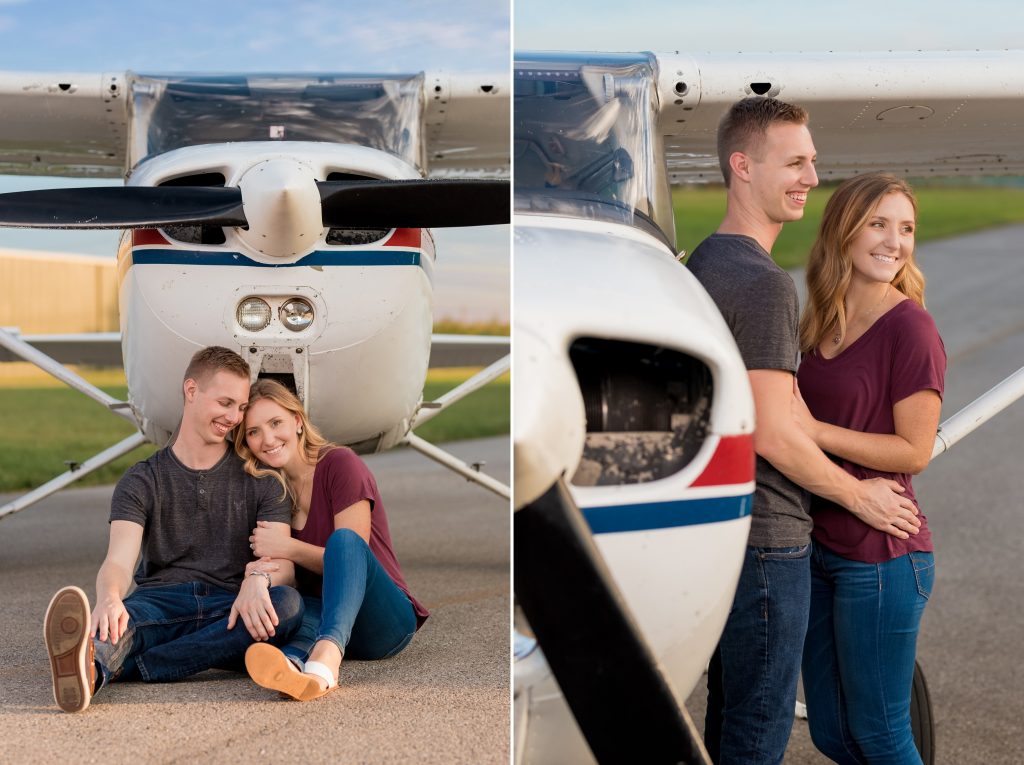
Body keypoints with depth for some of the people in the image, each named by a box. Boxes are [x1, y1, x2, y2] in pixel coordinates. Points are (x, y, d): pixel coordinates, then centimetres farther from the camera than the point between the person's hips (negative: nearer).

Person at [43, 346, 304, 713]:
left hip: (228, 609, 1)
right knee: (120, 615, -36)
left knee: (288, 604, -34)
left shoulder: (258, 481, 15)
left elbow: (282, 562, 1)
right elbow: (119, 560, -6)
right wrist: (109, 598, -33)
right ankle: (89, 666, -75)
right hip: (159, 599, -1)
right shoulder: (142, 482, 12)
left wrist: (257, 580, -27)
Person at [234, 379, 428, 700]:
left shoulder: (340, 464, -6)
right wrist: (258, 571, -18)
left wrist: (286, 548, -20)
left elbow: (350, 553, -10)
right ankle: (293, 662, -67)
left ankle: (325, 656, -63)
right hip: (318, 613, 4)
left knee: (343, 540, -34)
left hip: (384, 622, -4)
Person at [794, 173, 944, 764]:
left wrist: (813, 429, -20)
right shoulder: (819, 326, 10)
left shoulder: (910, 328, -13)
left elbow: (915, 451, -15)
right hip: (820, 548, 8)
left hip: (882, 557, -8)